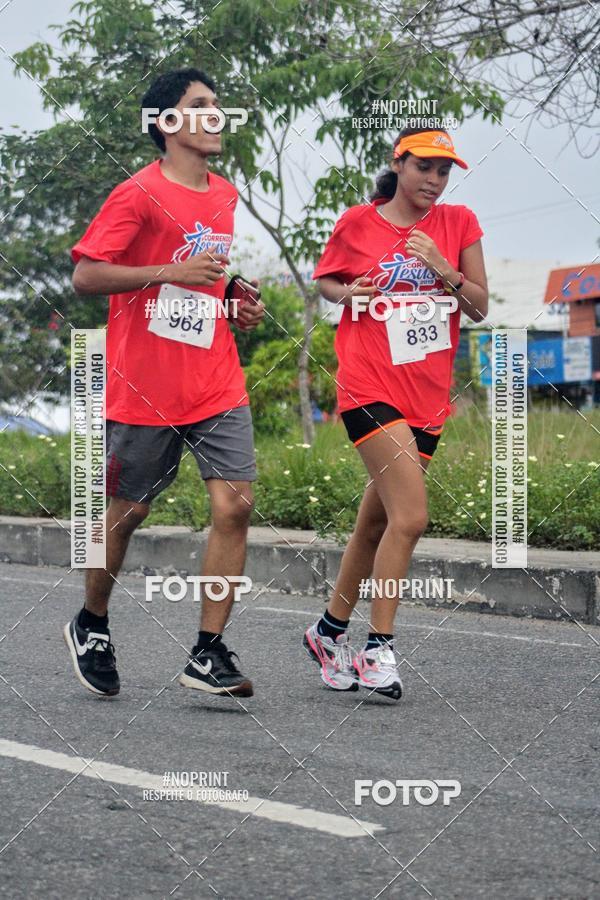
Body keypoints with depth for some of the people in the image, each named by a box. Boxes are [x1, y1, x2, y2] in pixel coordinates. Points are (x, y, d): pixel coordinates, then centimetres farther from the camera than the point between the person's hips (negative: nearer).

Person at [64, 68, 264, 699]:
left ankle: (208, 655, -4)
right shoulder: (139, 194, -8)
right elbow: (84, 276, -13)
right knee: (127, 512, 7)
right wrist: (170, 272, -21)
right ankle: (91, 627, 31)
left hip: (217, 383, 5)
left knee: (235, 505, -9)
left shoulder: (227, 197, 14)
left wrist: (238, 306, 11)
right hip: (144, 386, -5)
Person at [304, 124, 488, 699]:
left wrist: (446, 271, -13)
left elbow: (480, 308, 5)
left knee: (377, 522, 12)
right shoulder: (357, 224, -1)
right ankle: (378, 650, -9)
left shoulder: (458, 224, 6)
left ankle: (330, 629, 30)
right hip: (370, 387, -4)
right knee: (411, 516, -18)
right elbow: (324, 279, 13)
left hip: (428, 393, 4)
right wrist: (347, 294, -8)